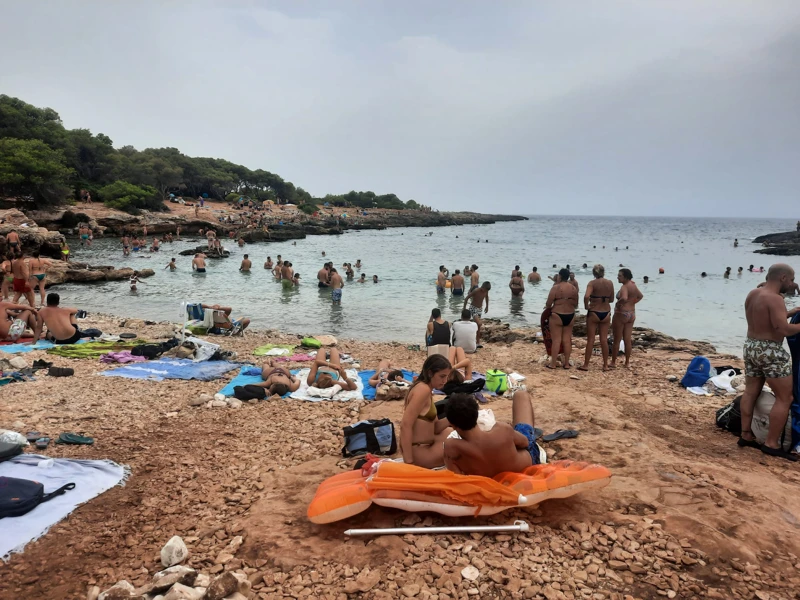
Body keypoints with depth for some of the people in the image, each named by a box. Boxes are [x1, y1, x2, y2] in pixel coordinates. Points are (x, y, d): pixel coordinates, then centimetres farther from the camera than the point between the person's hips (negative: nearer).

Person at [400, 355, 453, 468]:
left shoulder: (425, 389, 11)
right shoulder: (423, 389, -19)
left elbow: (435, 427, 11)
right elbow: (405, 425, -26)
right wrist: (409, 462, -27)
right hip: (418, 451, -10)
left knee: (450, 432, 30)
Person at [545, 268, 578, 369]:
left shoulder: (556, 287, -12)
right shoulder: (574, 288, 5)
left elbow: (548, 304, -11)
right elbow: (576, 304, 11)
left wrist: (548, 307, 10)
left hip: (557, 315, -5)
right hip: (570, 316, 5)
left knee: (556, 340, -1)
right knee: (567, 339, 10)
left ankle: (553, 364, 5)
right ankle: (566, 363, 15)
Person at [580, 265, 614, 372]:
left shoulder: (592, 283, -11)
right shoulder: (610, 283, 1)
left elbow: (586, 296, -27)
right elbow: (611, 299, 9)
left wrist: (586, 306, -12)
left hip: (593, 313, -4)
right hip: (606, 313, 4)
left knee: (590, 340, 3)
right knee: (604, 340, 11)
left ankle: (586, 365, 8)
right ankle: (605, 365, 17)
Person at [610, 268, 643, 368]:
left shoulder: (624, 287, -18)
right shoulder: (633, 285, 9)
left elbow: (624, 298, -37)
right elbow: (640, 296, 26)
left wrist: (618, 303, -19)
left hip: (621, 313, -8)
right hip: (632, 314, 8)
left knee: (617, 340, 1)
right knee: (628, 340, 11)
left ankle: (613, 362, 7)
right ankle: (627, 362, 17)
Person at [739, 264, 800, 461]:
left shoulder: (752, 294, 8)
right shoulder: (774, 299, -19)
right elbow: (783, 329, -25)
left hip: (751, 347, 9)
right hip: (770, 351, -9)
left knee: (750, 393, 14)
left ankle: (746, 435, 21)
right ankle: (772, 444, 3)